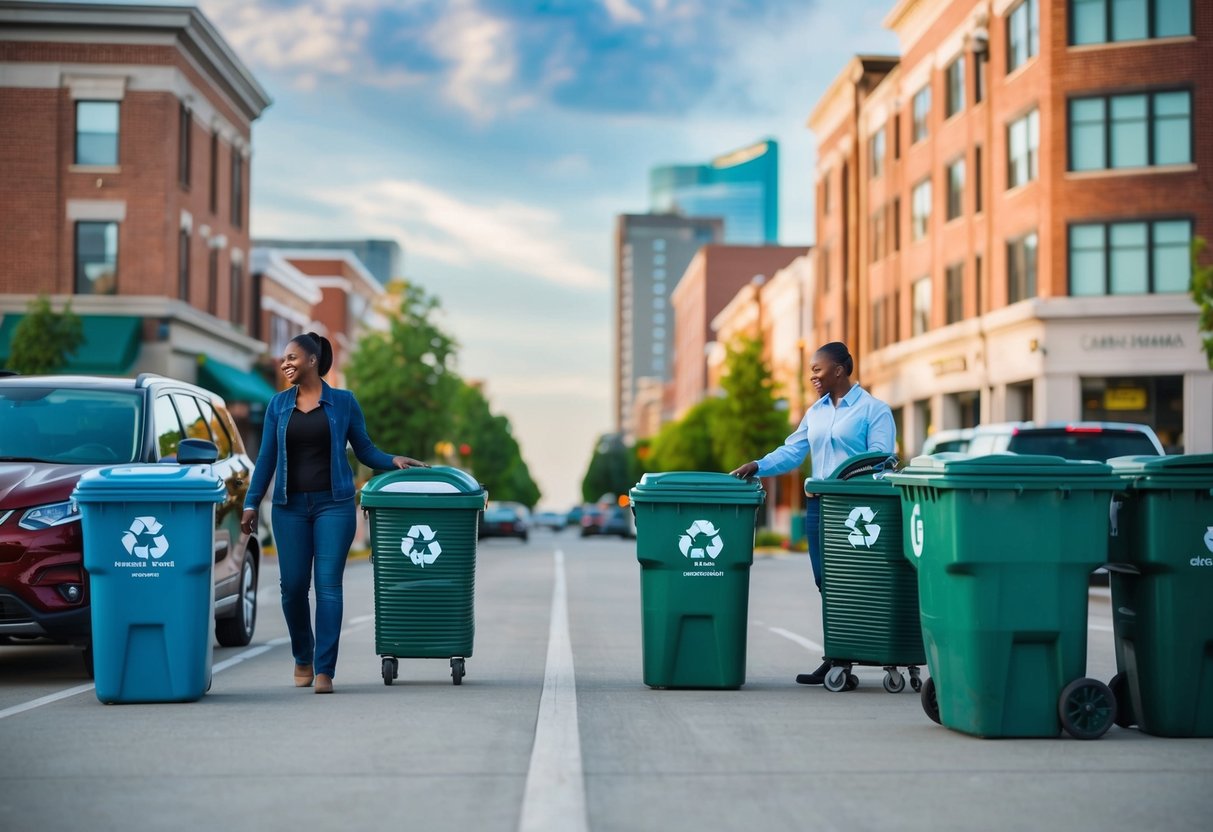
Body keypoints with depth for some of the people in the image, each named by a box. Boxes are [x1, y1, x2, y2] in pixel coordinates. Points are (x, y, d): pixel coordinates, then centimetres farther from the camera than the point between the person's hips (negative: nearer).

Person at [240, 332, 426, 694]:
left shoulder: (343, 402, 2)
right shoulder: (279, 405, 8)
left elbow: (364, 448, 8)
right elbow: (266, 458, 9)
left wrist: (393, 460, -8)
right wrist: (251, 503, 5)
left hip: (333, 503, -2)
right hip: (290, 505, 2)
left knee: (328, 583, -7)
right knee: (293, 584, 2)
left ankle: (324, 671, -6)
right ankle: (303, 658, 26)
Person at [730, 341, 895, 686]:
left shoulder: (873, 409, -2)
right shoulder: (815, 412, 19)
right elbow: (791, 452, 14)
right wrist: (758, 466, -1)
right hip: (818, 503, 7)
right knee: (826, 586, 5)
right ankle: (834, 659, 8)